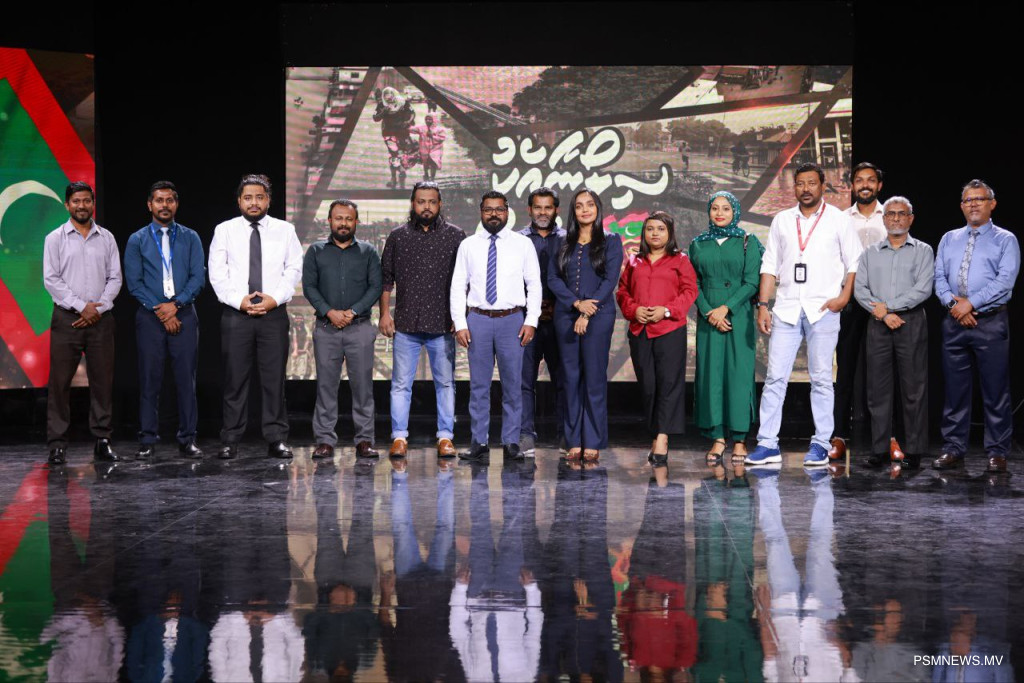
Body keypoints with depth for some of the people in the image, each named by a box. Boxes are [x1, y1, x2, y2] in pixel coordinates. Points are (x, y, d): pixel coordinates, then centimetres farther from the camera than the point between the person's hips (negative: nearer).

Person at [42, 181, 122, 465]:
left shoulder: (106, 238, 11)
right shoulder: (55, 239, 4)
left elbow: (115, 278, 7)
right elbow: (51, 280, -3)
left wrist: (99, 308, -6)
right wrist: (81, 306, -10)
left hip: (100, 319, 2)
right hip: (67, 319, -2)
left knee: (102, 381, 2)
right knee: (59, 381, -3)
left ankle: (102, 441, 8)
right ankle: (57, 444, 2)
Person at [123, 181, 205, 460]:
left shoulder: (190, 238, 11)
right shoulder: (137, 240, 8)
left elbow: (198, 277, 1)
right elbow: (134, 282, 0)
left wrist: (175, 304, -11)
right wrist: (160, 311, -9)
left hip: (184, 315, 1)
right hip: (150, 318, 0)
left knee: (186, 378, 0)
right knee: (149, 380, 1)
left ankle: (187, 439, 5)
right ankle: (148, 440, 7)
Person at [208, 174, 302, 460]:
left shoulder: (285, 230, 9)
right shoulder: (224, 230, 7)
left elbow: (294, 269, 3)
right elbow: (217, 272, 2)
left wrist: (275, 298, -11)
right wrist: (239, 300, -11)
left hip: (274, 313, 0)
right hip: (235, 314, 0)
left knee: (274, 378, 1)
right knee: (235, 379, 2)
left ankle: (276, 439, 6)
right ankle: (230, 441, 7)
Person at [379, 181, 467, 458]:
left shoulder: (455, 236, 4)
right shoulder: (398, 236, 7)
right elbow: (386, 278, 11)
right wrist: (385, 313, 4)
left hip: (442, 323, -1)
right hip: (406, 323, 1)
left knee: (446, 383, 5)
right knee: (401, 383, 3)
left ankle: (445, 436, 12)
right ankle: (399, 437, 9)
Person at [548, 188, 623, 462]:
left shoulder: (611, 242, 5)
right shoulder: (563, 244, 13)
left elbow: (610, 280, -4)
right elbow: (553, 278, 4)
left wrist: (587, 314, -12)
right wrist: (577, 303, -11)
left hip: (598, 315, -3)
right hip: (565, 315, 3)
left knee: (594, 378, -4)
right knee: (571, 377, 3)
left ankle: (593, 442, 0)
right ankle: (574, 441, 8)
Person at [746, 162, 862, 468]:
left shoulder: (837, 219, 5)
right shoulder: (781, 220, 12)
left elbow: (855, 262, 5)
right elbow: (770, 265, 11)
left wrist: (844, 296, -9)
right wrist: (763, 305, 3)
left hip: (823, 309, -2)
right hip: (786, 308, 2)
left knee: (821, 379, 1)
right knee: (775, 377, -2)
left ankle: (821, 445, 7)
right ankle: (767, 444, 0)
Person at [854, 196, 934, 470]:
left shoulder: (923, 251, 7)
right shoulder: (870, 253, 15)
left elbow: (923, 288, -6)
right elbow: (859, 288, 5)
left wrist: (888, 306, -9)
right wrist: (883, 314, -8)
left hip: (912, 322, -2)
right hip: (878, 325, 3)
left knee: (914, 388, -2)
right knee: (878, 388, 1)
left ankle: (914, 450, 2)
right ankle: (879, 449, 6)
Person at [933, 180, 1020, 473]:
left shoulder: (1005, 240, 3)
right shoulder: (949, 239, 16)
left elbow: (1005, 280, -9)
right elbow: (939, 277, 8)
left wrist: (970, 302, -15)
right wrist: (953, 302, -11)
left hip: (991, 323, -3)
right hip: (954, 322, 4)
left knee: (995, 390, -1)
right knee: (955, 389, 6)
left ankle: (997, 453, 5)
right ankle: (953, 449, 12)